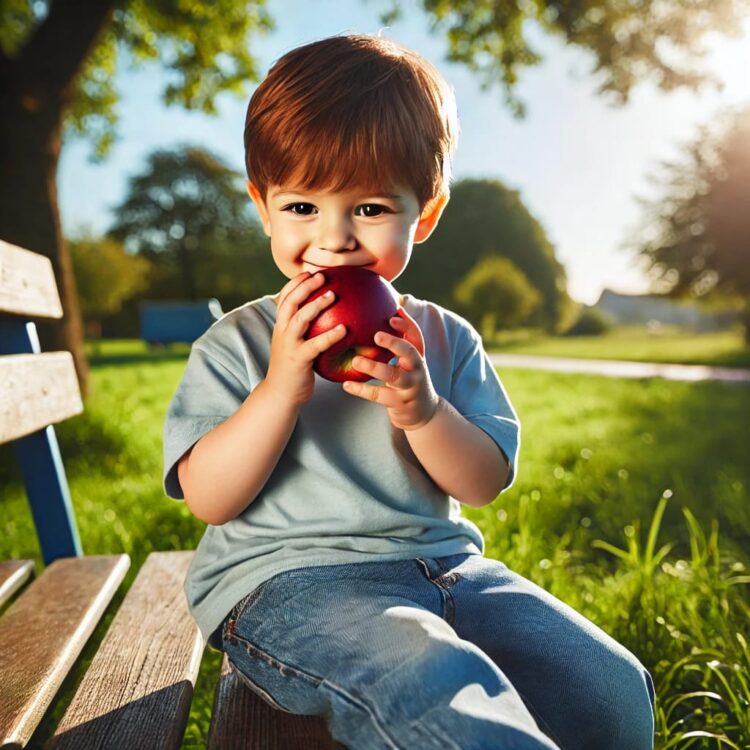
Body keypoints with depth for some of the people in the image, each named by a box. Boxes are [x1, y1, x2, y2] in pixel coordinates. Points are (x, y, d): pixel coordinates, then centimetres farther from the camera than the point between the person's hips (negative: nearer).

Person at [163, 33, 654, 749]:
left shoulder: (444, 339, 7)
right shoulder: (236, 343, -1)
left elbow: (486, 482, 4)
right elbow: (209, 499, -8)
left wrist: (423, 411, -16)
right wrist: (282, 387, -21)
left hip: (443, 562, 5)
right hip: (290, 578, -4)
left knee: (615, 688, -7)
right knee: (437, 686, -35)